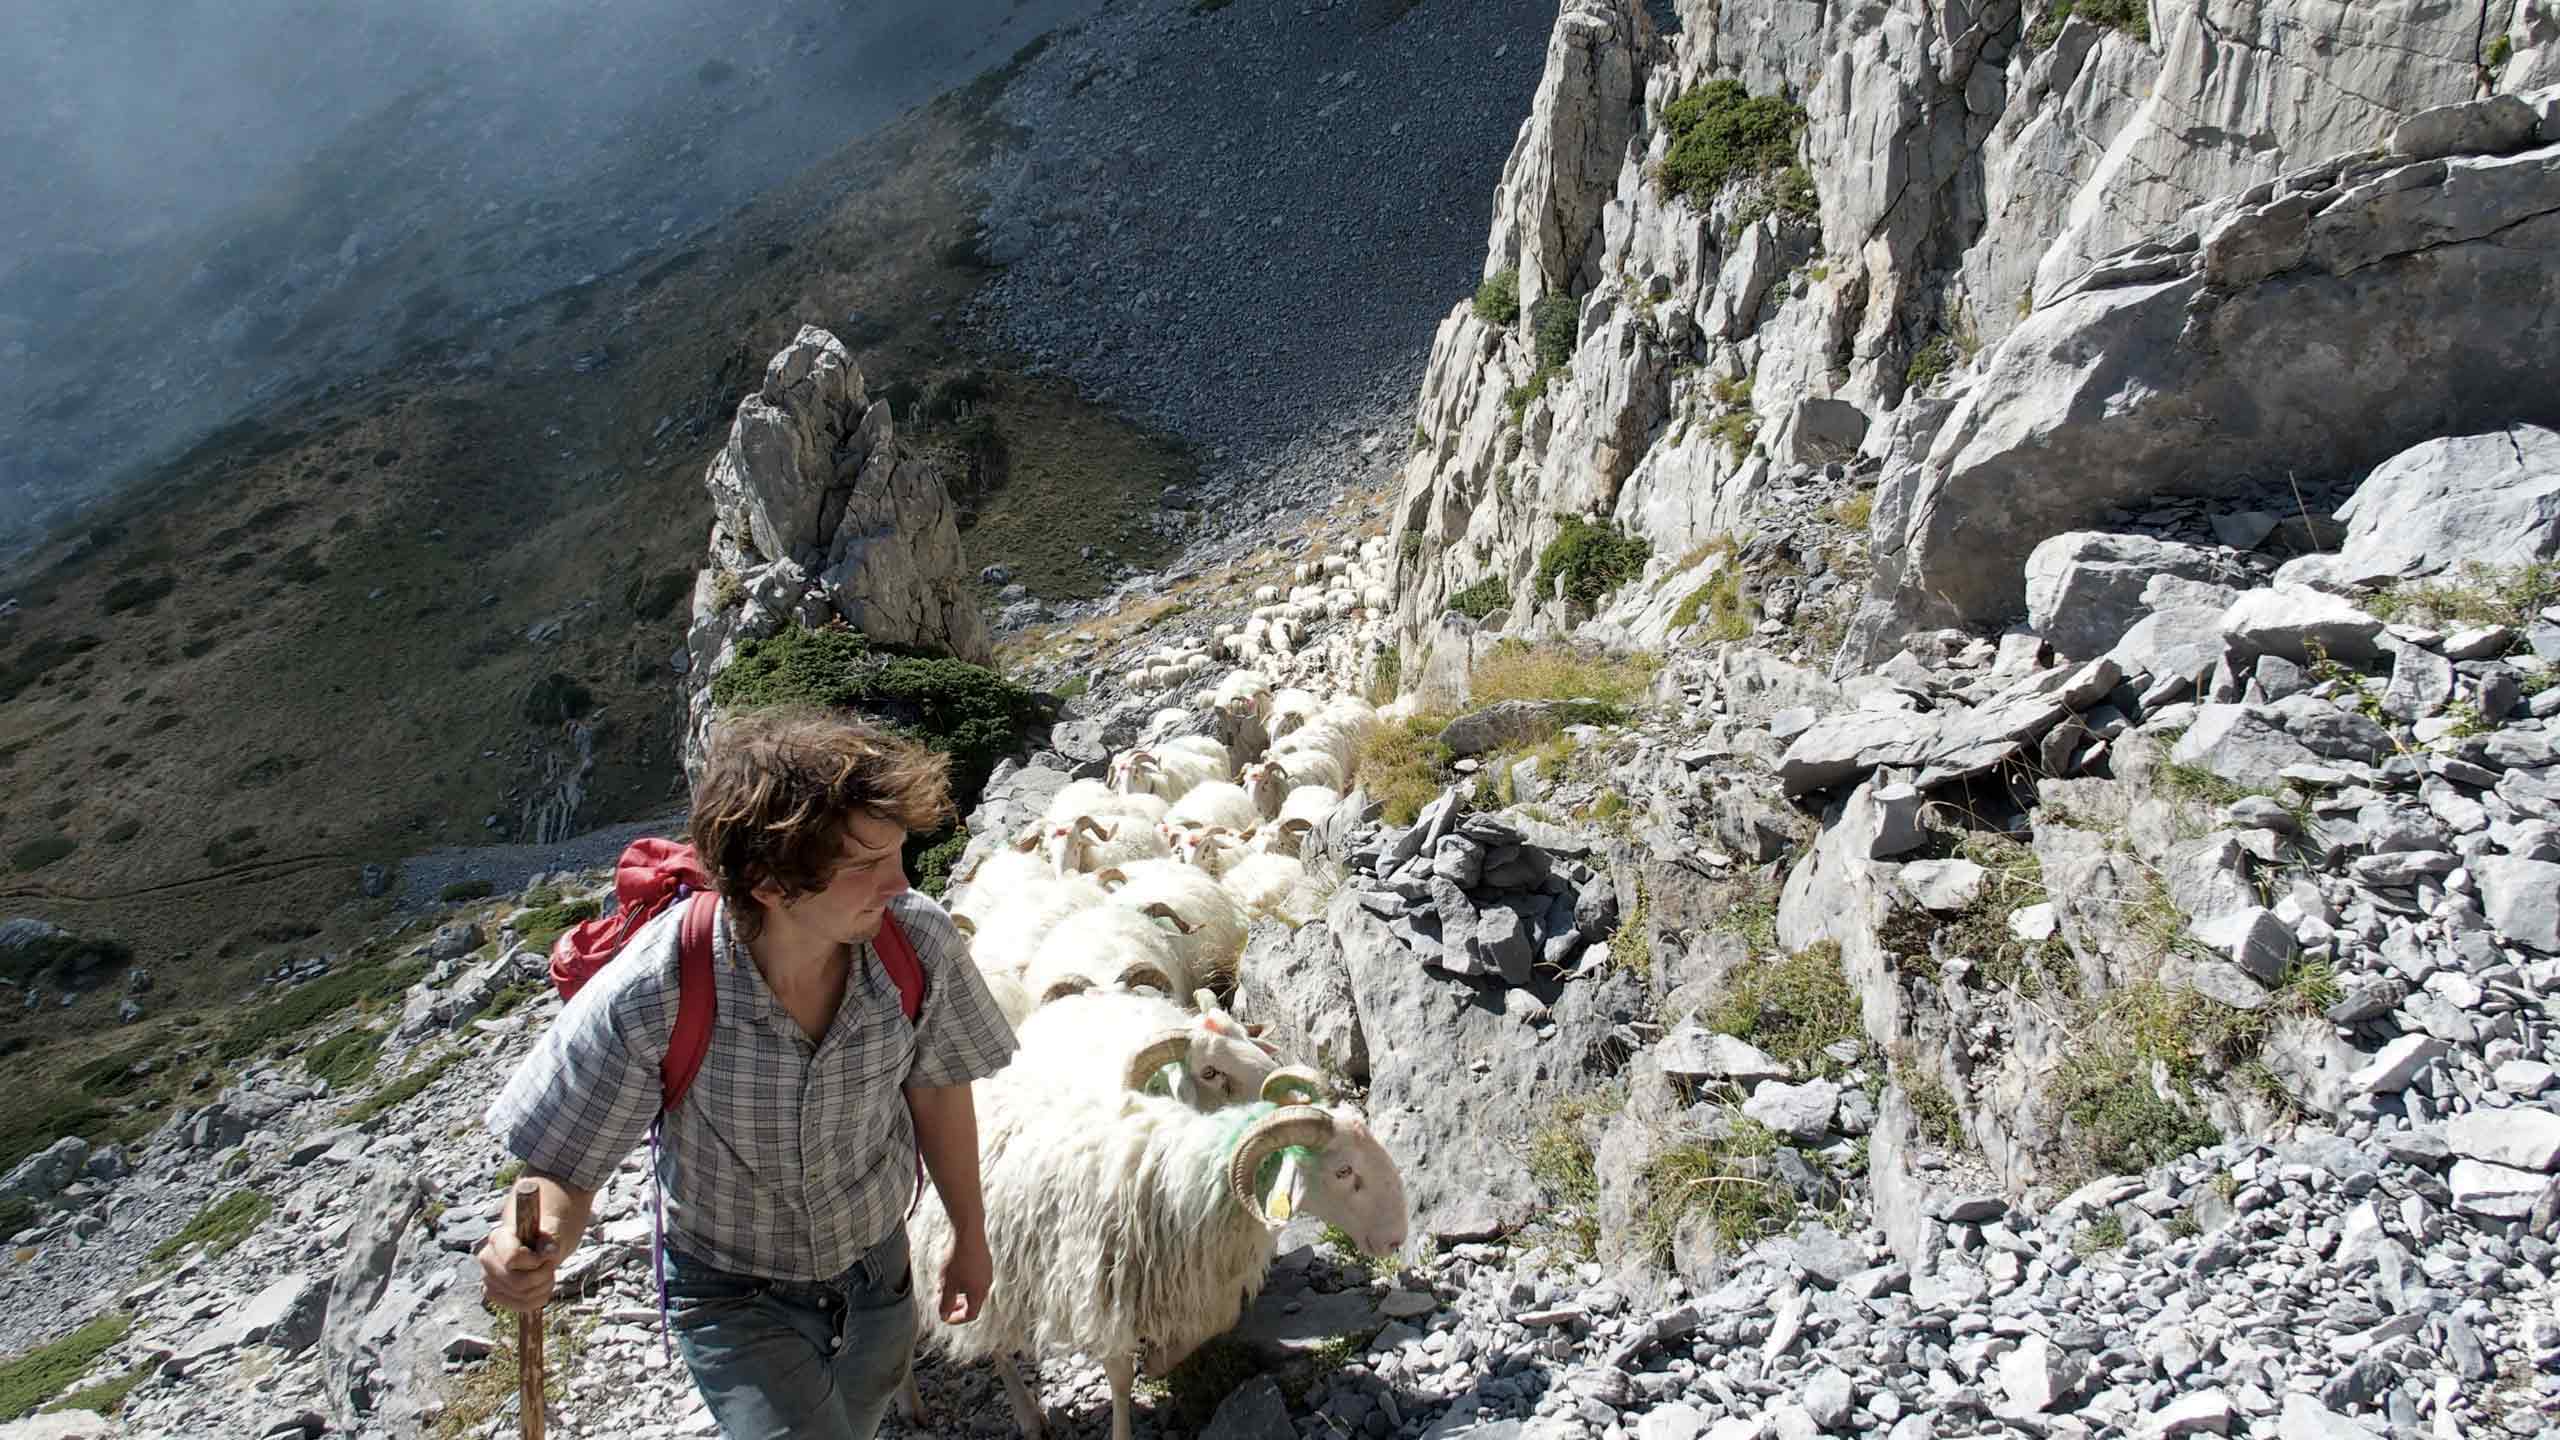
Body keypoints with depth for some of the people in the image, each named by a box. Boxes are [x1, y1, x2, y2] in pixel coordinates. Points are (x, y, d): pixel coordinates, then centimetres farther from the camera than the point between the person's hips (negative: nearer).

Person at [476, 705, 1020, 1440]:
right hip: (737, 1297, -3)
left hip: (876, 1269, 3)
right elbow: (561, 1167, -19)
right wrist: (531, 1246, -43)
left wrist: (970, 1237, 7)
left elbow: (935, 1091, -7)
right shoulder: (645, 999, -34)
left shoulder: (920, 942, -26)